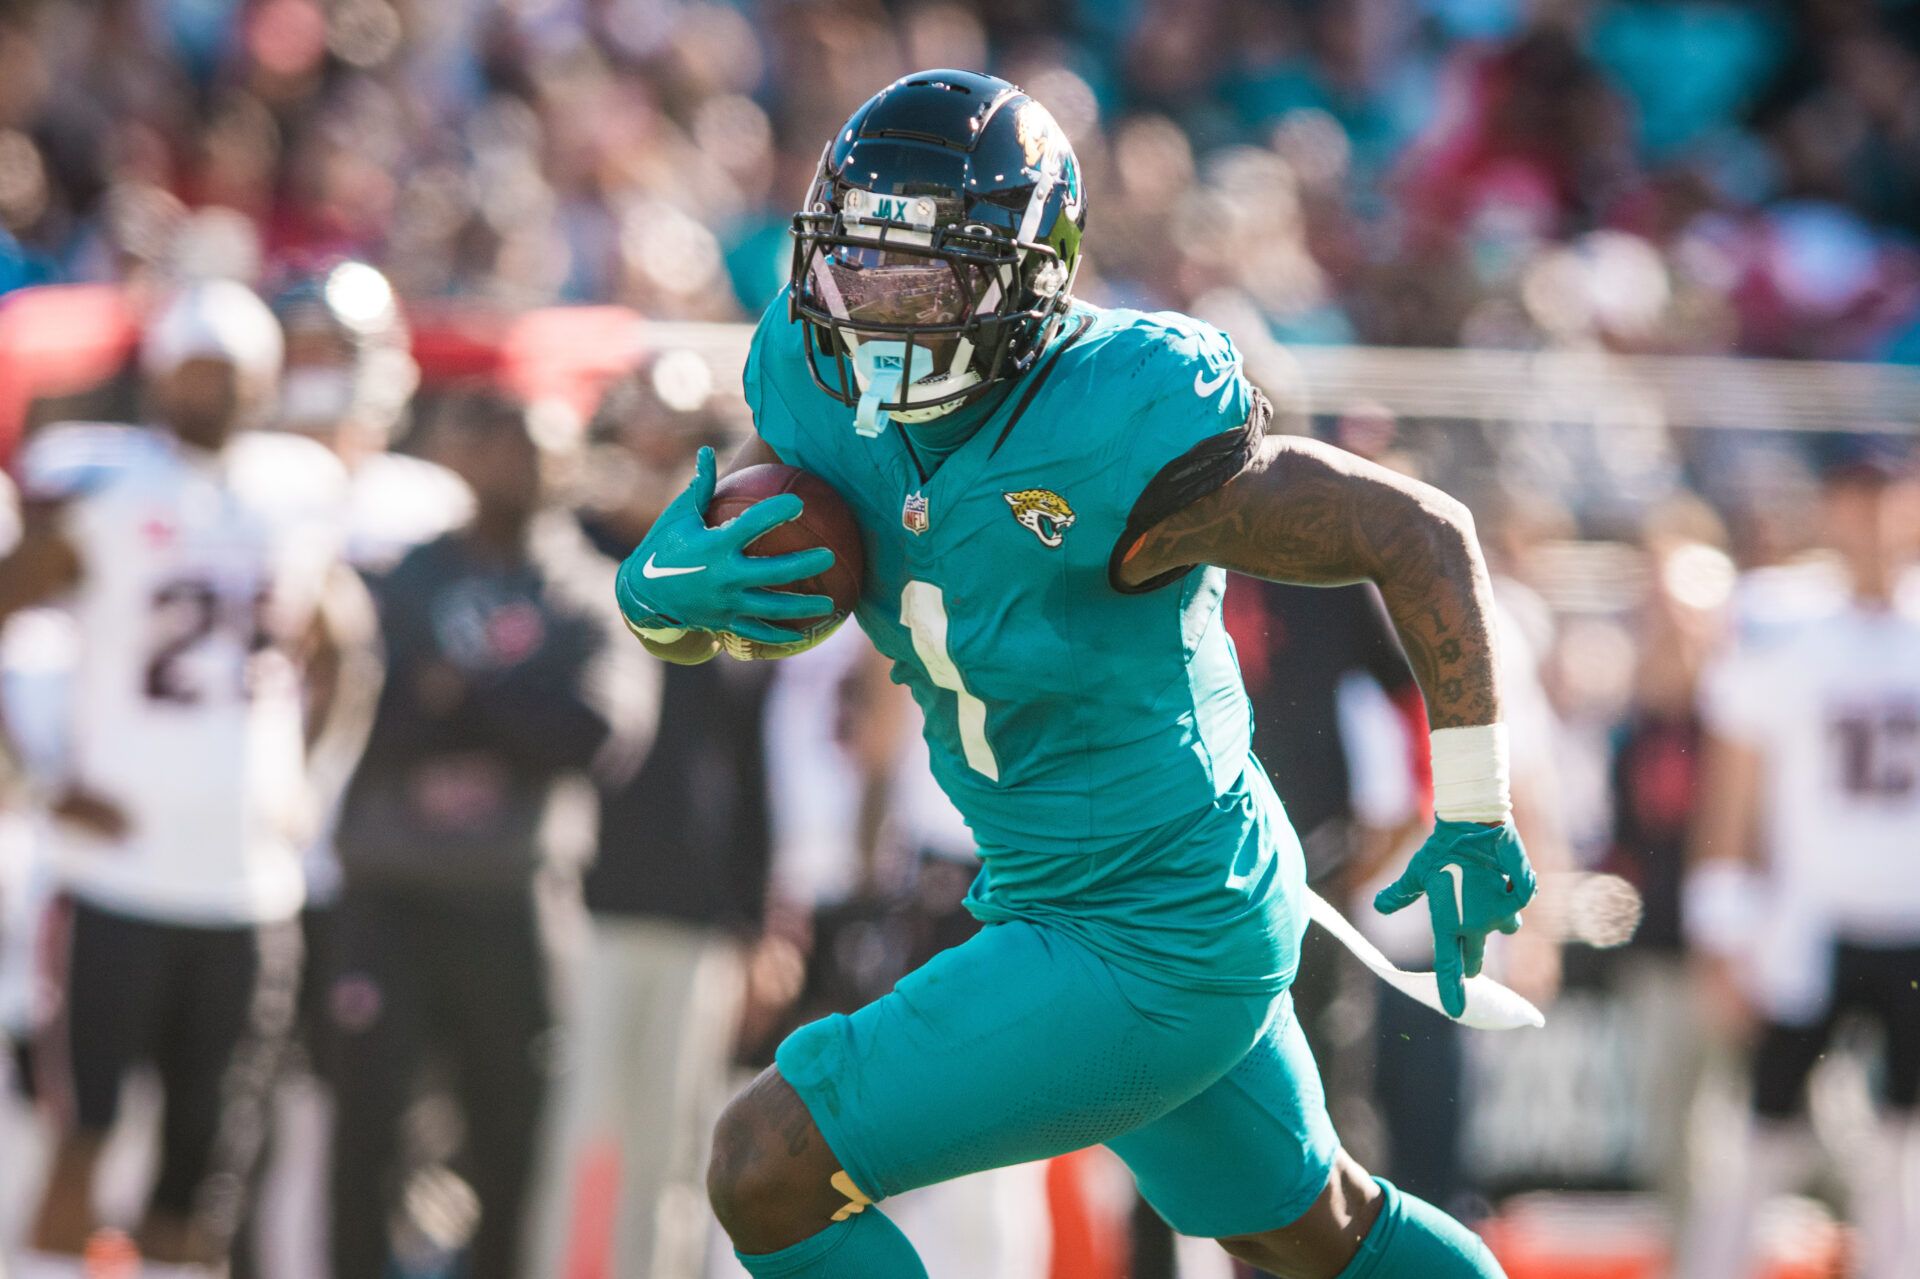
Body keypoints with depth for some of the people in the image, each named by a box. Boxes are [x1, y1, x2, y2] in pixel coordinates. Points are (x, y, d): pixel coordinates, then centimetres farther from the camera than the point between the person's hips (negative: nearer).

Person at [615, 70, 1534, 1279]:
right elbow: (689, 617, 2)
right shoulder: (828, 380, -9)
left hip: (1158, 952, -8)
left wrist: (1475, 825, -18)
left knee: (769, 1172, -11)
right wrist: (665, 589, -23)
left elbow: (1424, 535, -23)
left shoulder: (1115, 446, -30)